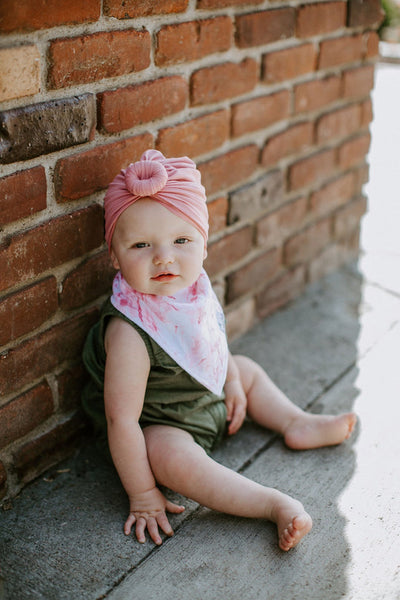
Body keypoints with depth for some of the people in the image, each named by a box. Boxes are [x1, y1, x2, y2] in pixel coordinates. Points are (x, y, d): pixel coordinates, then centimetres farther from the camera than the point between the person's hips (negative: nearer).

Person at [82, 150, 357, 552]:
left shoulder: (193, 287, -13)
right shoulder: (130, 332, -37)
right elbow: (121, 418, -33)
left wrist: (232, 384, 16)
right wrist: (142, 495, -27)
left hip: (209, 398, 8)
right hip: (159, 425, -8)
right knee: (170, 455, -35)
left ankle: (296, 425, 28)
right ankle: (276, 505, -30)